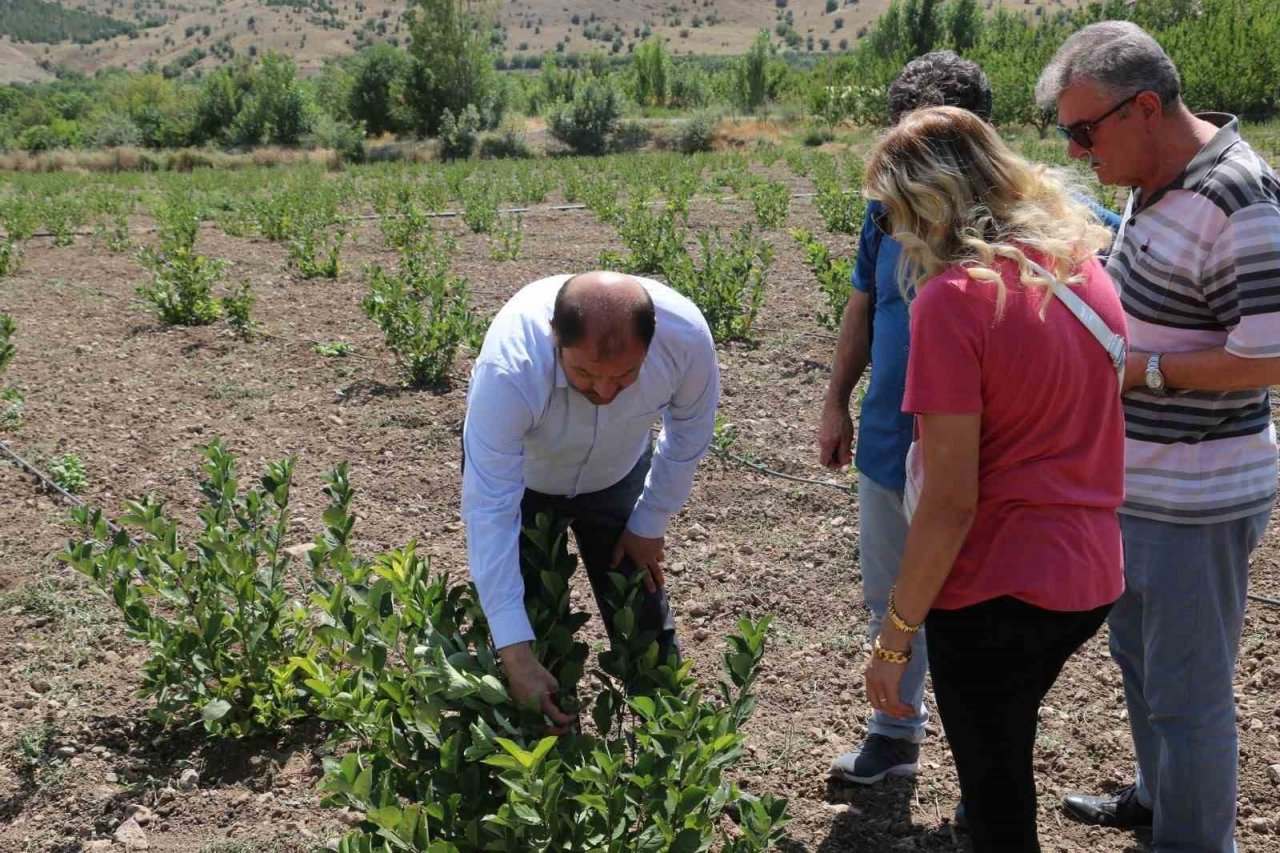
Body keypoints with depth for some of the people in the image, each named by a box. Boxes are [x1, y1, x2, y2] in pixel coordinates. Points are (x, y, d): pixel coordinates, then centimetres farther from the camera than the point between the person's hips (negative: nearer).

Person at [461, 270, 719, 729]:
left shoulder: (686, 334, -35)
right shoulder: (510, 368, -43)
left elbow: (690, 428, -12)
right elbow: (490, 510, -39)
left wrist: (651, 523, -4)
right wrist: (515, 654, -40)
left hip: (620, 474, 2)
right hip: (519, 474, -2)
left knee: (644, 625, 6)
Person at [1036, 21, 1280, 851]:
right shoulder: (1155, 183, 6)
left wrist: (1137, 368, -21)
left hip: (1195, 501, -10)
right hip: (1139, 482, 10)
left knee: (1187, 689, 5)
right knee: (1139, 652, 25)